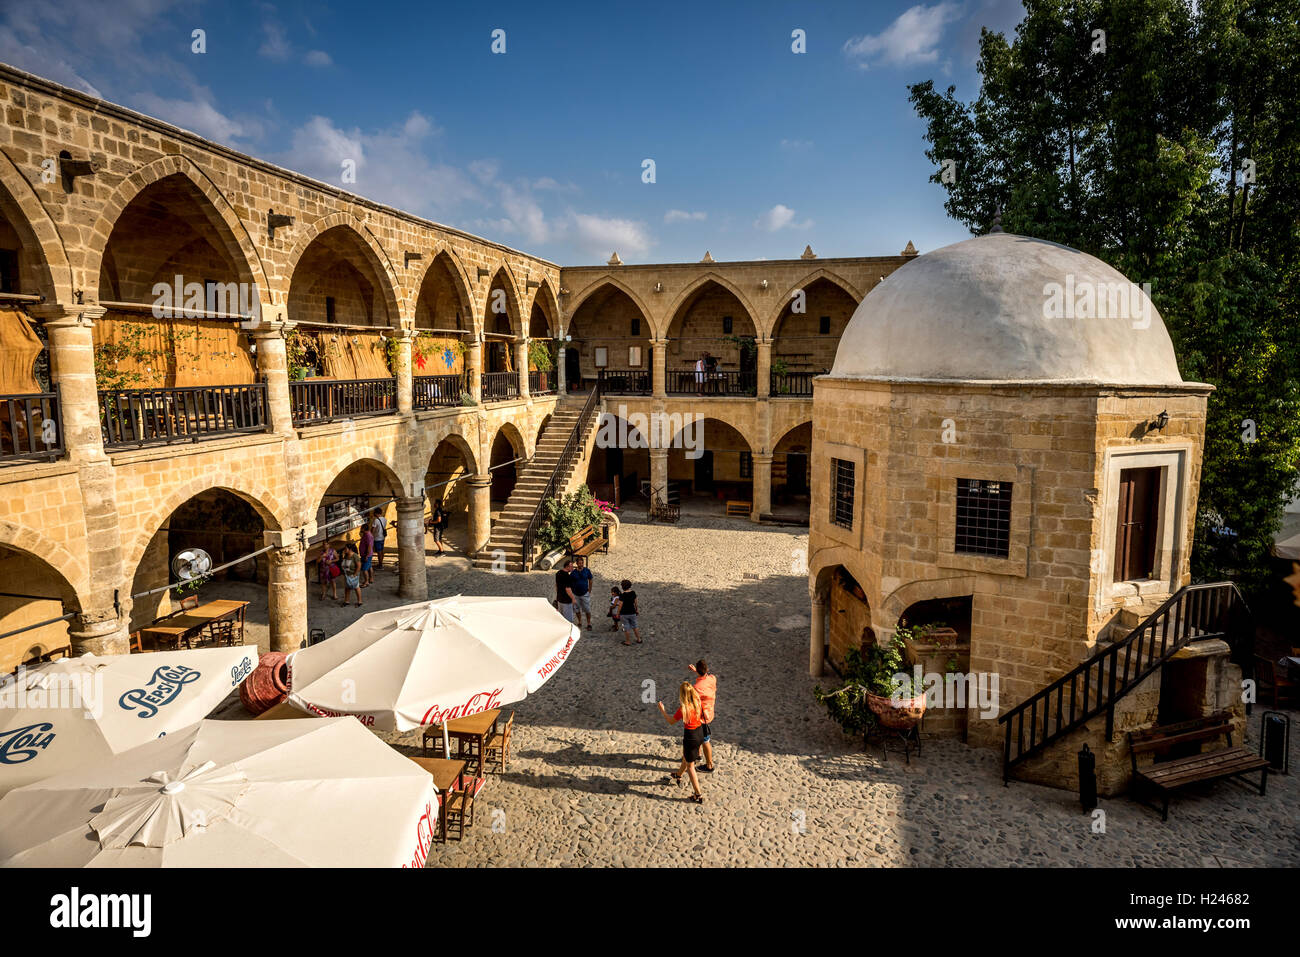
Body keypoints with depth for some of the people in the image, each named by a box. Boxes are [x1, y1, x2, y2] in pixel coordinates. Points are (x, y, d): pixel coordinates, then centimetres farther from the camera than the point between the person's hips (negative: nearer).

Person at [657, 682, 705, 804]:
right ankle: (678, 775, 58)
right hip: (700, 732, 7)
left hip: (690, 736, -7)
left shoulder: (683, 708, -27)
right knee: (686, 756, 32)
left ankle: (699, 796, 14)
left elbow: (671, 721, -12)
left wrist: (662, 710, -1)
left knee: (690, 766, 9)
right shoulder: (697, 701, -10)